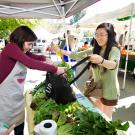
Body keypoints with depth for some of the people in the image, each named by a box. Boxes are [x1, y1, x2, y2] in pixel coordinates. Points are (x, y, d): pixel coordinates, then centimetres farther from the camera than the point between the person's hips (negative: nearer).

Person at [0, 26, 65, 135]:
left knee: (20, 125, 16)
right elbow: (31, 63, -31)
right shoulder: (11, 47, -20)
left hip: (18, 95, 8)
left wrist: (45, 59, -6)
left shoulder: (22, 51, 5)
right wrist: (55, 69, -27)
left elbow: (34, 57, 17)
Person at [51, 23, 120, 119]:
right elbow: (77, 56, 1)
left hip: (109, 91, -6)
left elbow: (114, 64, -39)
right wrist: (59, 50, -5)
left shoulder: (114, 50, -18)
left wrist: (101, 61, -61)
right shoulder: (95, 50, 2)